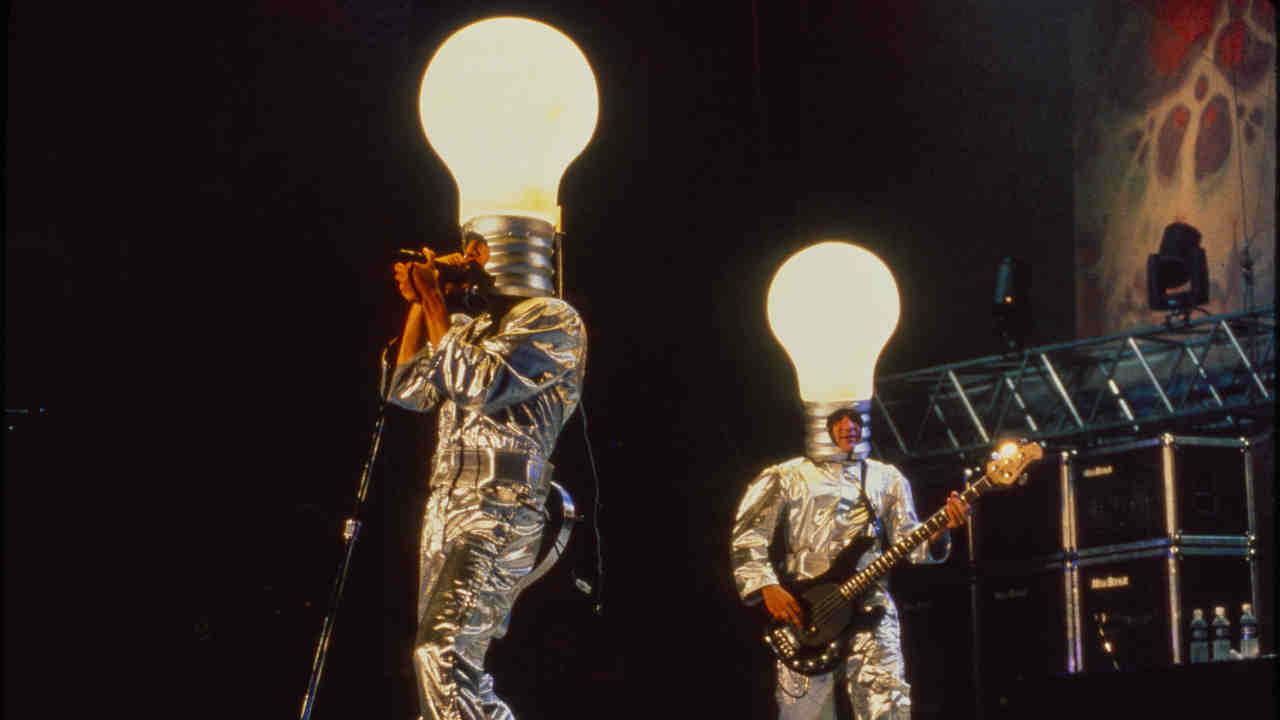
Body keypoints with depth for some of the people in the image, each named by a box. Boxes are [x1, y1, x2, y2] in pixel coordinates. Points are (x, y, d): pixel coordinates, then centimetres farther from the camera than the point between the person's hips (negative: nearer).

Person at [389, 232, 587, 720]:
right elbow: (409, 392, 17)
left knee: (442, 658, -22)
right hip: (444, 508, 9)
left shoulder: (553, 319, -8)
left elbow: (475, 384, -18)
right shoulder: (473, 326, 18)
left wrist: (434, 299, -10)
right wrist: (418, 303, 11)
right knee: (450, 665, 10)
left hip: (498, 515, -9)